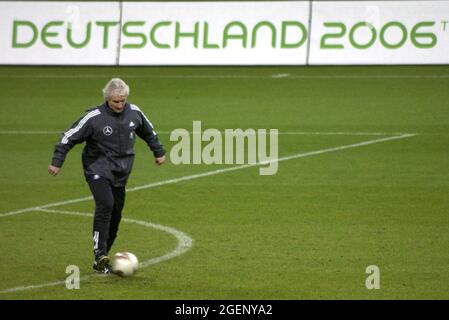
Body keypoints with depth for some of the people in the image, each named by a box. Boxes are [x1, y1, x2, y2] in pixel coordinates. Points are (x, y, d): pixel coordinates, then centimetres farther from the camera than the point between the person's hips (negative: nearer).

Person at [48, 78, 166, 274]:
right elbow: (69, 137, -9)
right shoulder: (94, 117, -15)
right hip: (98, 169, -5)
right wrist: (57, 162, -12)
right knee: (105, 204, -26)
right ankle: (100, 254, -27)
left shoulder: (134, 113, 0)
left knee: (115, 214, 5)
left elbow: (148, 132, 21)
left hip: (121, 172, 5)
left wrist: (159, 152, 28)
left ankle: (101, 260, 15)